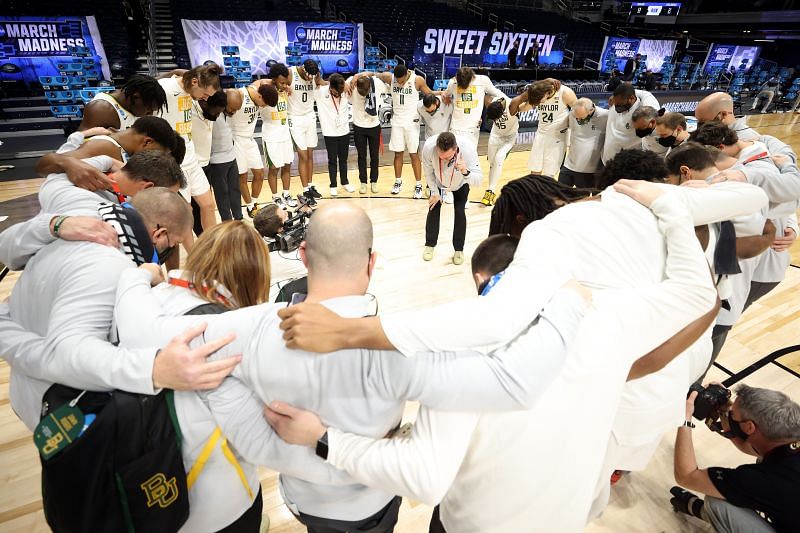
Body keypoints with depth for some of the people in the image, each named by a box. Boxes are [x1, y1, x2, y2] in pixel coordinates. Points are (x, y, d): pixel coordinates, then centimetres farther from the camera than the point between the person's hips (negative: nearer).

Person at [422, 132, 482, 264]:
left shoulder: (468, 148, -42)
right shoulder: (428, 147, -39)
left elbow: (478, 179, -39)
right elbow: (428, 172, -18)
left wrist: (465, 172, -59)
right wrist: (434, 192, -11)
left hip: (461, 183, -1)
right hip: (438, 181, 1)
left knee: (459, 211, -7)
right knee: (433, 208, -2)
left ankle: (459, 249, 11)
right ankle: (430, 245, 19)